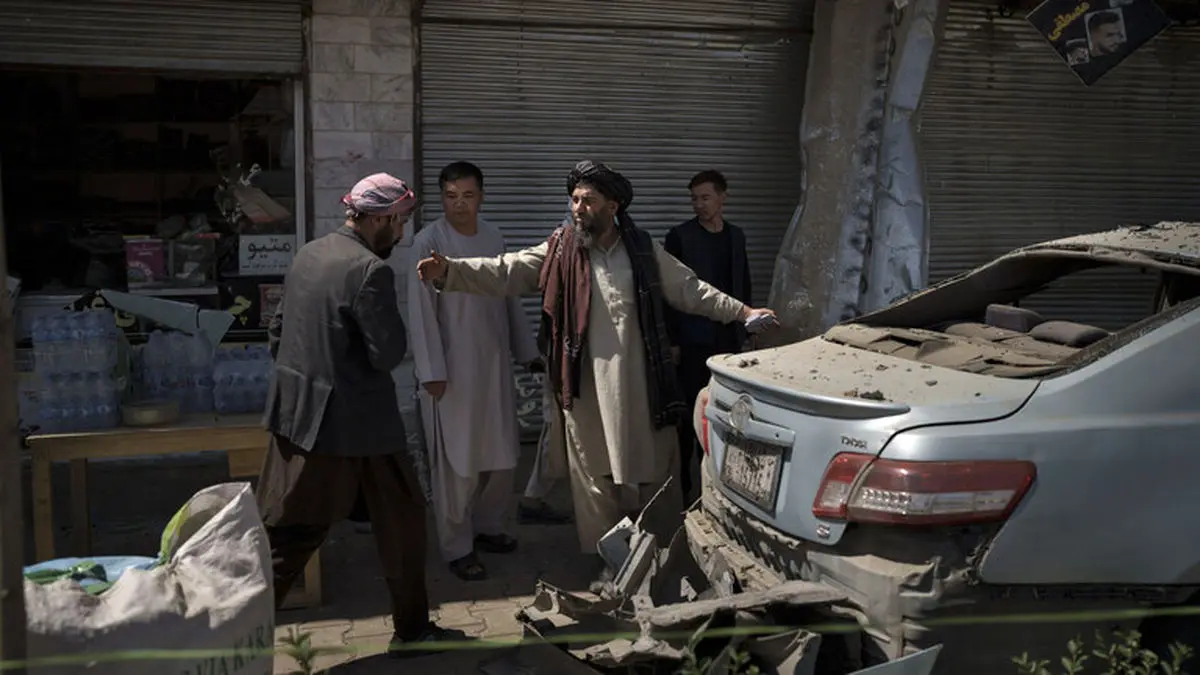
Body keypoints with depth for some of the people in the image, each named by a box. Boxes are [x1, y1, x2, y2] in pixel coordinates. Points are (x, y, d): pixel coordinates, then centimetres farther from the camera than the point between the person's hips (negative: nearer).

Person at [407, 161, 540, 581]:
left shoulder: (494, 238, 6)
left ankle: (488, 527, 32)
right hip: (453, 367, -6)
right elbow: (422, 310, -13)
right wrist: (431, 371, -17)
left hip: (495, 362, 6)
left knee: (502, 453, 13)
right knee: (457, 462, 1)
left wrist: (526, 350, 14)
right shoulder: (428, 242, -11)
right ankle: (457, 548, 14)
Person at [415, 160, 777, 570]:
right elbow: (505, 272, -8)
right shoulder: (559, 251, -1)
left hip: (640, 386, 1)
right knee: (595, 480, 9)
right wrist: (449, 271, -22)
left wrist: (742, 312, 7)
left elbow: (690, 290, 10)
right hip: (588, 389, -1)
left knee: (654, 474, 11)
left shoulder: (643, 250, 3)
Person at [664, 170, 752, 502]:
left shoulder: (736, 236, 12)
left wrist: (743, 330, 11)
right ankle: (682, 483, 5)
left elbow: (744, 286, 17)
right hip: (694, 340, -4)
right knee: (689, 411, -2)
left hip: (728, 339, 5)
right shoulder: (680, 236, -4)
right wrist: (672, 340, -11)